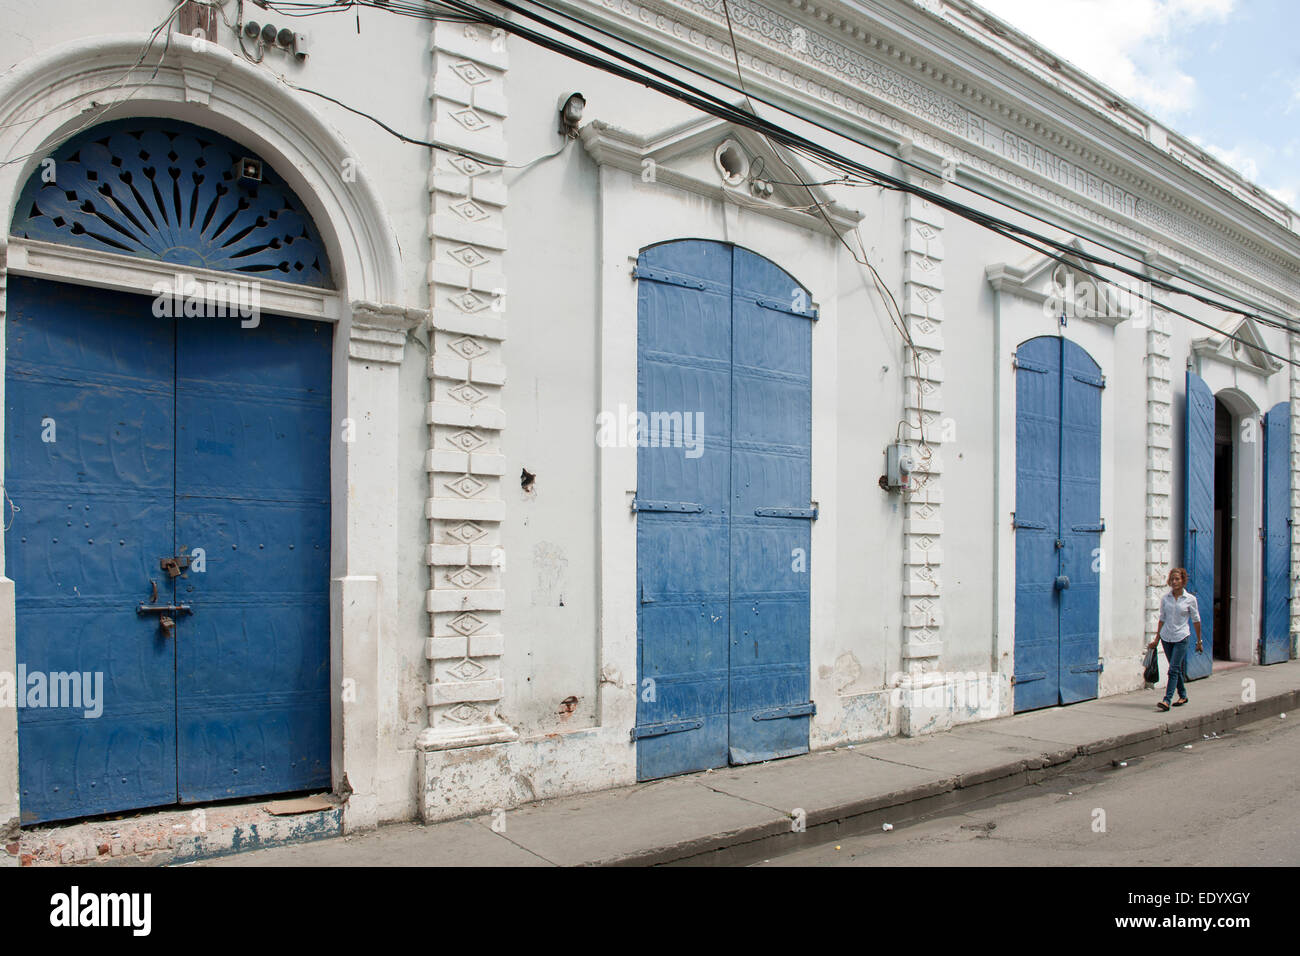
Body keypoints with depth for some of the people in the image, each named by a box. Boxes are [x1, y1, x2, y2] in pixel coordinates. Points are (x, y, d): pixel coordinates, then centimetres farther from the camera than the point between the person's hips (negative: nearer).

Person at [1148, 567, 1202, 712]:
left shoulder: (1190, 599, -3)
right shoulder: (1165, 599, 5)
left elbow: (1196, 620, 5)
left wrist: (1199, 641, 8)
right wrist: (1157, 639, 12)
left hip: (1181, 637, -4)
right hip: (1166, 637, 4)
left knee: (1174, 669, -12)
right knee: (1176, 669, 14)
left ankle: (1167, 700, -17)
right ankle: (1183, 695, 30)